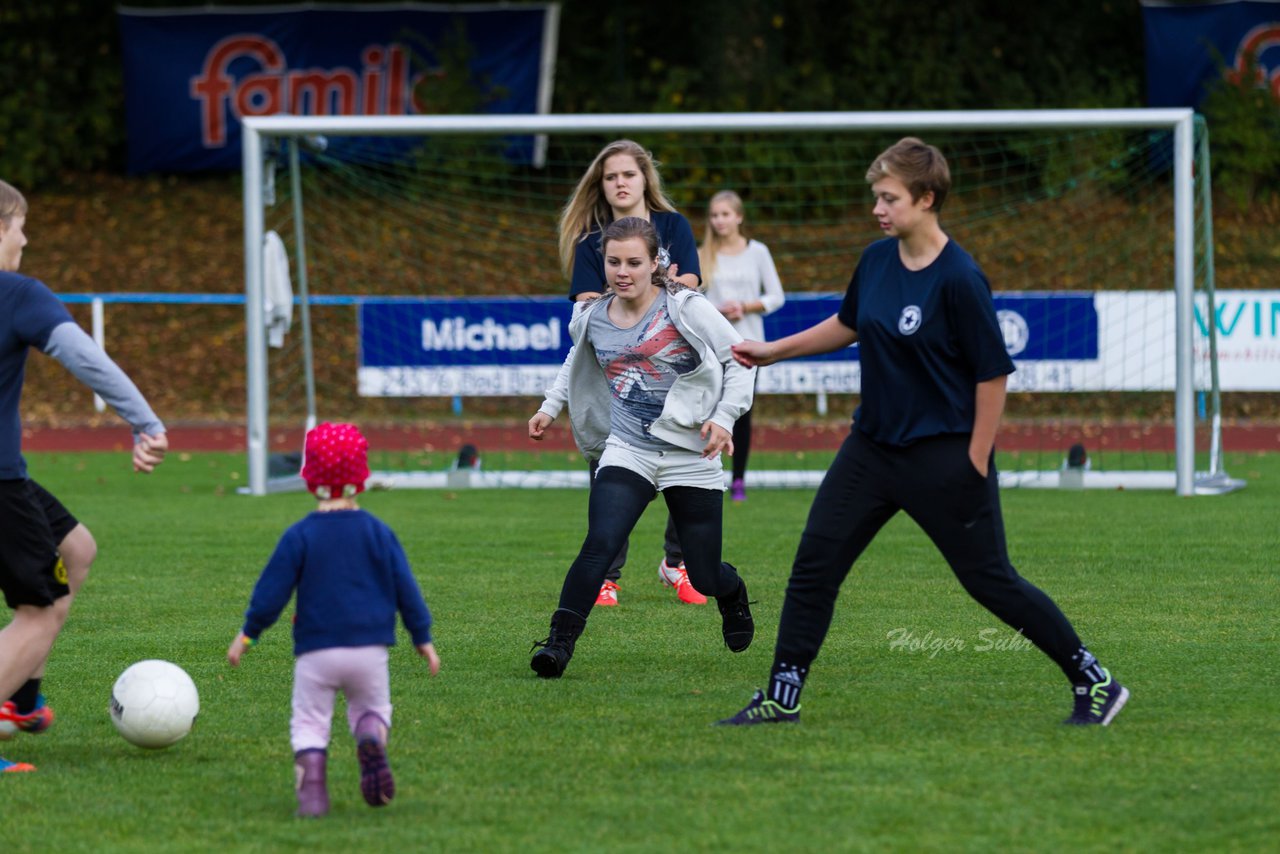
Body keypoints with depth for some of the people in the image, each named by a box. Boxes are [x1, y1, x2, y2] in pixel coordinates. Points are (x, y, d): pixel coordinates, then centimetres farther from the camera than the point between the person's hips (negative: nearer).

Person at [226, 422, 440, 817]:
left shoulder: (299, 536, -3)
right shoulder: (378, 532, 1)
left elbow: (272, 591, -2)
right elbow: (405, 589, 4)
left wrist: (248, 633, 11)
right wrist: (423, 638, 14)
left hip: (316, 650, -1)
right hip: (369, 648, 1)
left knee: (309, 721, 6)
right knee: (372, 706, 19)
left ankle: (310, 770, -22)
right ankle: (372, 739, -16)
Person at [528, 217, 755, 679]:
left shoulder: (686, 309, -9)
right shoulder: (591, 319, 3)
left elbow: (739, 359, -1)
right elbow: (577, 363, 27)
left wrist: (724, 417, -10)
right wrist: (551, 407, 20)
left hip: (691, 458, -2)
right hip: (626, 453, 2)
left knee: (705, 577, 4)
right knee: (599, 547, -23)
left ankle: (734, 597, 41)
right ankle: (559, 644, -20)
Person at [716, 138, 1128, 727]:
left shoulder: (959, 279, -19)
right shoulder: (876, 260, 2)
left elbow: (993, 373, -16)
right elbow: (849, 325, 22)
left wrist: (976, 464, -14)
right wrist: (772, 351, 20)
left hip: (945, 456, -7)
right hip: (874, 444, 7)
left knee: (990, 579, -1)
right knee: (814, 563, 2)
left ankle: (1094, 682, 12)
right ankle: (783, 696, 11)